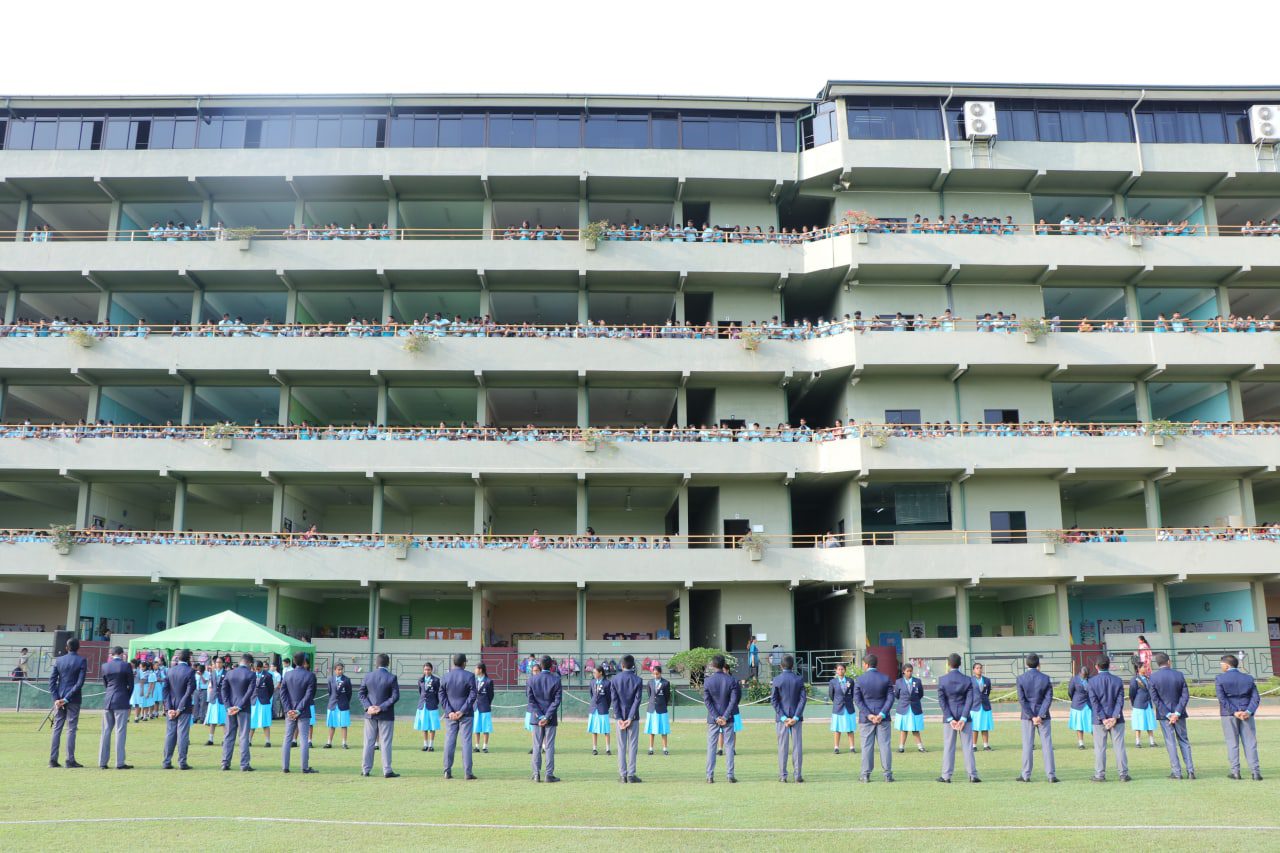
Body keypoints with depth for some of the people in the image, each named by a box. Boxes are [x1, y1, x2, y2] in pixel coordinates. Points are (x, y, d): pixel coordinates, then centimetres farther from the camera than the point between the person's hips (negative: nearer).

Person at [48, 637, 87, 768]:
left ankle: (53, 759, 9)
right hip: (73, 699, -3)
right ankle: (70, 760, 0)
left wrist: (56, 698, -3)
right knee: (71, 729, 0)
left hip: (59, 699, 3)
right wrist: (67, 699, -10)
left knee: (57, 728, 9)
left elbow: (52, 680, 0)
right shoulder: (82, 661, -6)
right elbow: (80, 683, -12)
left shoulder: (58, 660, 4)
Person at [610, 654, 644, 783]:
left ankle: (622, 775, 6)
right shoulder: (638, 680, -4)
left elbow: (614, 699, -4)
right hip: (633, 716, -1)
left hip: (620, 716, 1)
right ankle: (631, 774, 1)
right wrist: (630, 718, -10)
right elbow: (637, 700, -9)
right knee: (632, 746, 3)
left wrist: (619, 718, -5)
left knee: (621, 746, 6)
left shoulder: (615, 679, -1)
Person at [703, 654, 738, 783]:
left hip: (713, 719, 0)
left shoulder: (707, 681, -5)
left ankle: (710, 775, 6)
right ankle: (730, 775, 5)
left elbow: (707, 701, -8)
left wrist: (716, 717, -8)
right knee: (729, 746, 7)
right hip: (727, 718, 0)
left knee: (711, 746, 7)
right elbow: (733, 700, -9)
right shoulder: (731, 680, -5)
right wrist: (725, 717, -9)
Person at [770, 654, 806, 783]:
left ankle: (782, 776, 4)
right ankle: (798, 775, 5)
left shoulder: (777, 679, -5)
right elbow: (803, 699, -6)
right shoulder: (799, 679, -1)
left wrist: (783, 717, -7)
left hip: (782, 717, -1)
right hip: (796, 716, 1)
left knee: (783, 746, 4)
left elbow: (773, 700, -8)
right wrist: (796, 717, -7)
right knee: (797, 746, 5)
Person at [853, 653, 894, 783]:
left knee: (867, 746, 4)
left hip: (866, 718, -1)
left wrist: (868, 715, -11)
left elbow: (857, 699, -9)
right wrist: (882, 714, -10)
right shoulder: (886, 678, 0)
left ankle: (866, 774, 8)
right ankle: (888, 774, 7)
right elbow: (890, 698, -5)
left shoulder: (859, 680, -5)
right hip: (883, 717, 1)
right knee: (884, 744, 6)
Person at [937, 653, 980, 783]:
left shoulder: (942, 680, -6)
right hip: (964, 716, 1)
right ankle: (972, 775, 7)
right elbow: (970, 700, -7)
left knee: (948, 747, 4)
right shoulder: (968, 680, -2)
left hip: (949, 717, -1)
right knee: (967, 747, 6)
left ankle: (946, 776, 6)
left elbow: (941, 701, -9)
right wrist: (963, 718, -10)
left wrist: (950, 719, -8)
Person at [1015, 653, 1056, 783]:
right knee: (1047, 744, 5)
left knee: (1027, 745, 4)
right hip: (1043, 715, 1)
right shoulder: (1046, 678, -3)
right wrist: (1040, 715, -10)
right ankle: (1051, 774, 5)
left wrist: (1031, 717, -8)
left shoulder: (1021, 678, -6)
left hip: (1027, 715, 0)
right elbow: (1048, 698, -8)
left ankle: (1026, 775, 7)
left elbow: (1021, 700, -9)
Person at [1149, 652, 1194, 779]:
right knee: (1184, 741, 13)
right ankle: (1190, 770, 11)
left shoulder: (1153, 677, -8)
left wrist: (1167, 714, -9)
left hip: (1163, 714, -2)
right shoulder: (1179, 675, -3)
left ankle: (1177, 772, 5)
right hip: (1178, 713, 2)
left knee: (1171, 743, 4)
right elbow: (1185, 695, -7)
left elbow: (1155, 698, -11)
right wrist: (1177, 713, -10)